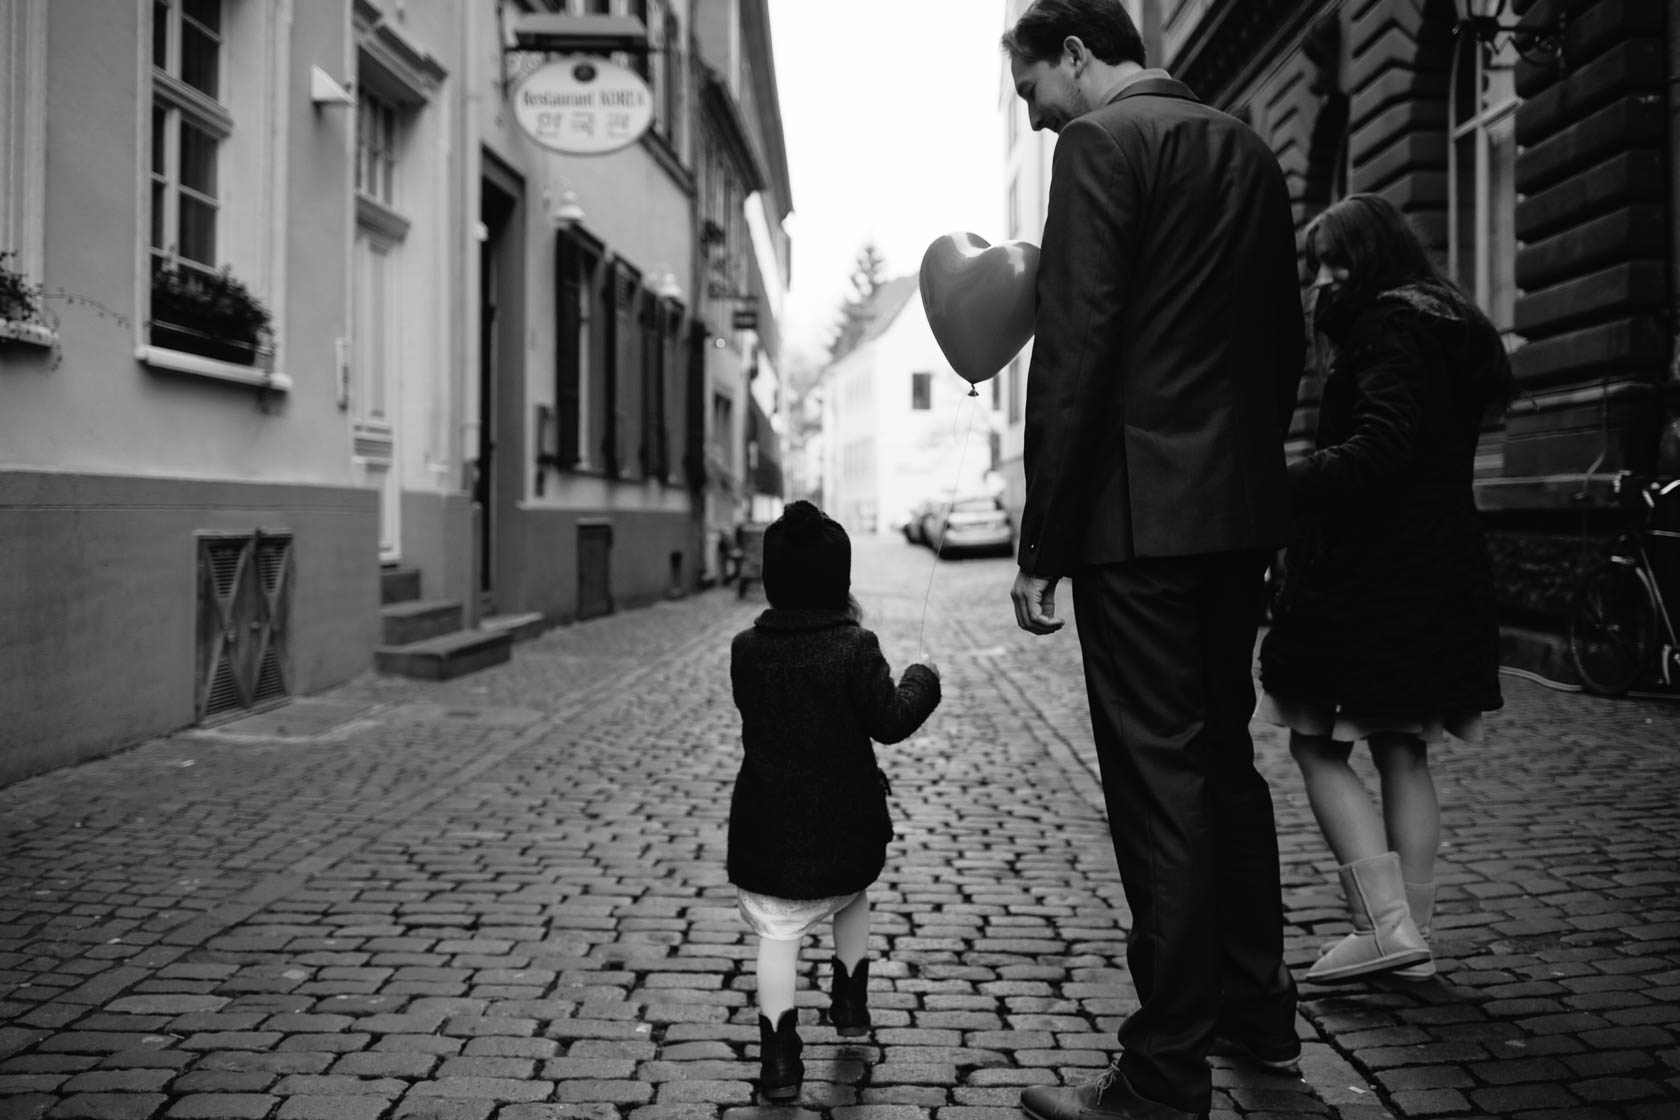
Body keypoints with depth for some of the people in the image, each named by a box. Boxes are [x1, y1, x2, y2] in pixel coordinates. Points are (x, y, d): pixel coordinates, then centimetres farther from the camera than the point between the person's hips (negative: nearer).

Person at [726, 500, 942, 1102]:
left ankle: (779, 1059, -2)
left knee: (777, 936, 3)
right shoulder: (855, 648, -12)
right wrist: (923, 680, 8)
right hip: (844, 827, 0)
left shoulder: (746, 649, -3)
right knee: (853, 899, 29)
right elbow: (889, 721, -11)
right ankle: (850, 1001, 37)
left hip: (769, 829, 0)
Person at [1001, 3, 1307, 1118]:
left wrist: (1041, 545, -13)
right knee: (1225, 753, 18)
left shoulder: (1101, 142, -8)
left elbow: (1073, 351, -15)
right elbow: (1286, 339, 18)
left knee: (1159, 777, -4)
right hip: (1244, 510, 8)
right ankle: (1259, 1009, 30)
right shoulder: (1249, 149, 16)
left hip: (1140, 514, -8)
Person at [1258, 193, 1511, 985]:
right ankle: (1411, 930, 15)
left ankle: (1386, 923, -8)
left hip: (1369, 576, -9)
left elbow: (1381, 447, -23)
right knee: (1402, 751, 12)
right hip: (1444, 571, 10)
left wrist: (1283, 485, -28)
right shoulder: (1448, 328, 20)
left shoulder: (1389, 327, -10)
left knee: (1318, 747, -3)